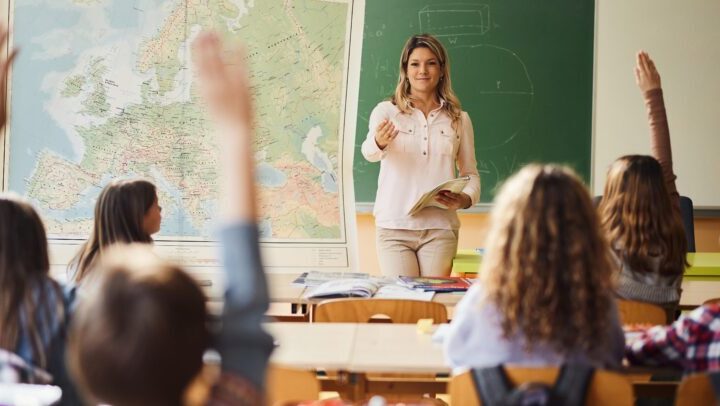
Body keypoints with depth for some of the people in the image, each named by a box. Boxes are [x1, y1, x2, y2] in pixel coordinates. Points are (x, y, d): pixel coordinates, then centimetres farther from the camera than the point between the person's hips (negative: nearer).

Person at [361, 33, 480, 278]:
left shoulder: (458, 119, 12)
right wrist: (379, 142, -38)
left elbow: (470, 173, 13)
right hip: (394, 227, -2)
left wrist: (465, 199, -8)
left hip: (440, 228, 2)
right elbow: (369, 153, -15)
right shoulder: (386, 111, 4)